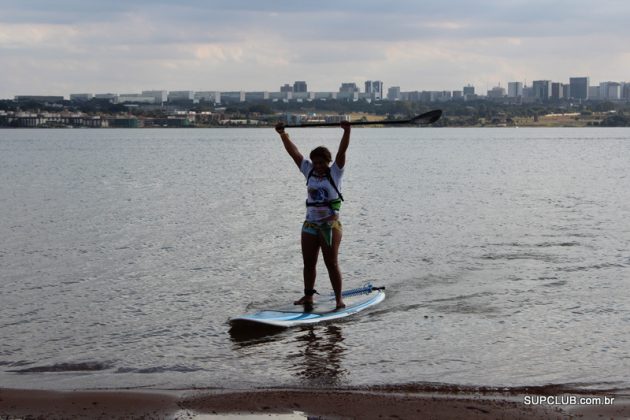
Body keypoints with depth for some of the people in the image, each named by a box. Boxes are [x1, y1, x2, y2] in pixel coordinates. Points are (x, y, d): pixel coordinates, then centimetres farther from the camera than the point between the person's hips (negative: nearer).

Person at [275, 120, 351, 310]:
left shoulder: (335, 173, -3)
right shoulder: (309, 171, 7)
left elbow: (342, 150, -16)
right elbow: (293, 152, 5)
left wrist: (347, 131, -28)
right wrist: (283, 134, -2)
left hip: (330, 224, -5)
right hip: (310, 224, 5)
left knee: (332, 263, -4)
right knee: (308, 263, 9)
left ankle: (339, 298, 2)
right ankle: (308, 296, 20)